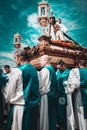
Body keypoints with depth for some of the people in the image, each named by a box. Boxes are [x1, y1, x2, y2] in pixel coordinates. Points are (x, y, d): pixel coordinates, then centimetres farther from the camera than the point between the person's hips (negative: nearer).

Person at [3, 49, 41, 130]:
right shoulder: (34, 69, 6)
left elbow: (9, 90, -8)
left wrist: (7, 100, 10)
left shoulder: (17, 71, -13)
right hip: (34, 105, 7)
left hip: (20, 106, -6)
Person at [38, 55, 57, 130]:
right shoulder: (52, 69, 10)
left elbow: (40, 83, -15)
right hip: (53, 93, 8)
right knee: (52, 114, 15)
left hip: (46, 94, -8)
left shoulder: (44, 70, -14)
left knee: (45, 115, 4)